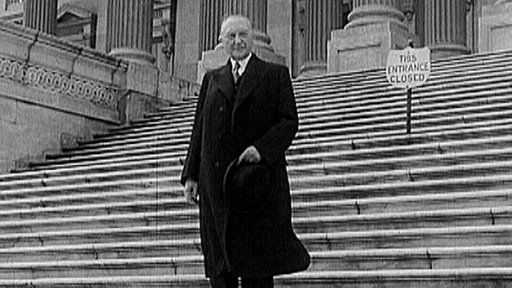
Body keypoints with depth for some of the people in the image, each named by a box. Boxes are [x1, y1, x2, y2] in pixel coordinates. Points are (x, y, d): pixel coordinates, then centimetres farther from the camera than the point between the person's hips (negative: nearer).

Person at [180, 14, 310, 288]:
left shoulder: (275, 75, 9)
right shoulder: (212, 79, 18)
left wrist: (261, 148, -18)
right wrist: (191, 175, 5)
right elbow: (199, 129, 15)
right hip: (216, 183, 3)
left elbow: (289, 121, -1)